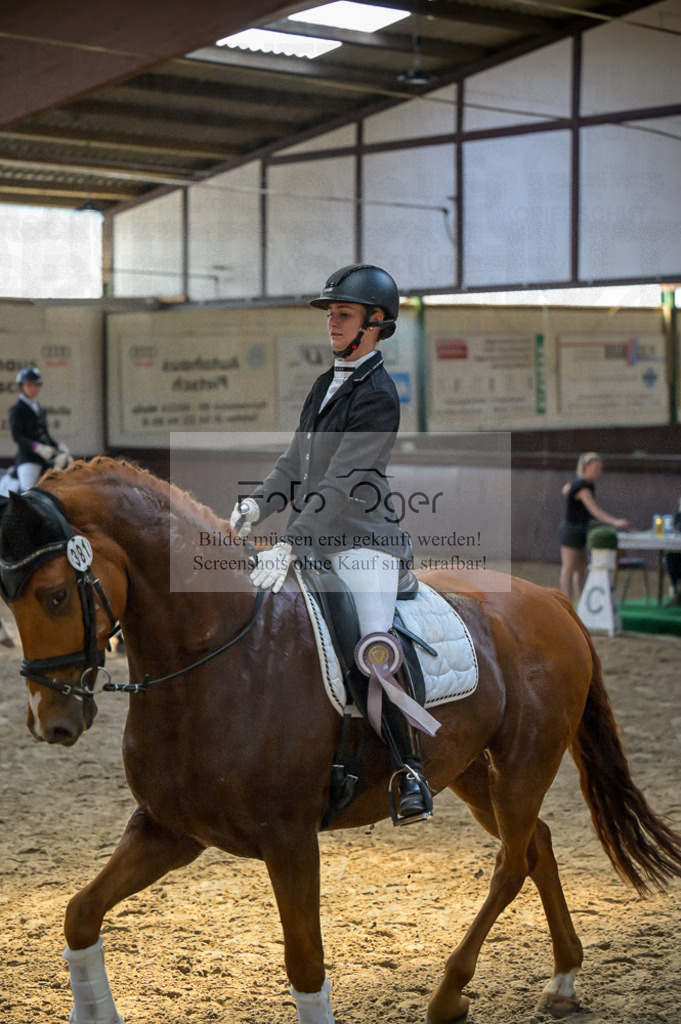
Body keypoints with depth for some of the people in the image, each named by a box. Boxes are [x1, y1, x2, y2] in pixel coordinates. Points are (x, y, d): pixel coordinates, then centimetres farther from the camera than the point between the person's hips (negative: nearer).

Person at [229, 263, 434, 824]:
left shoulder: (378, 396, -11)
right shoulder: (325, 385, 16)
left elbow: (342, 484, -19)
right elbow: (296, 462, 22)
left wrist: (288, 546, -25)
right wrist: (259, 502, 3)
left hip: (364, 541, -9)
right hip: (315, 543, 9)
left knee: (375, 651, -25)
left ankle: (411, 769, -13)